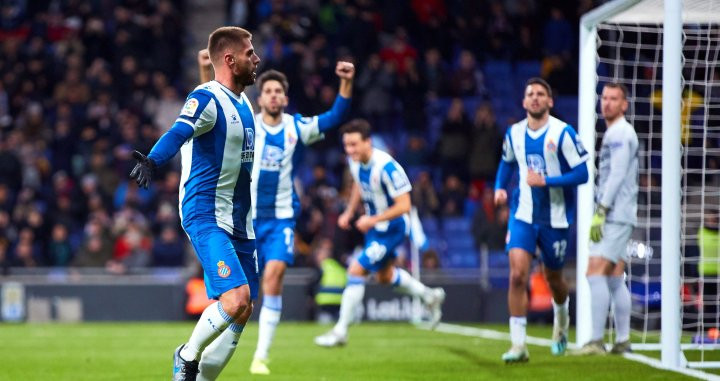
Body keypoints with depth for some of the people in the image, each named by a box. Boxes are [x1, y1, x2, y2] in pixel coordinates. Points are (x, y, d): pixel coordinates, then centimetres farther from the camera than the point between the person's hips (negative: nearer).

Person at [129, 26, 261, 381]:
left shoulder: (243, 102, 15)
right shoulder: (207, 99, -13)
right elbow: (179, 132, -31)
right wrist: (152, 161, -50)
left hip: (239, 219, 9)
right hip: (206, 215, -9)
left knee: (242, 309, 6)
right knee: (236, 297, -22)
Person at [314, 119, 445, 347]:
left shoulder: (387, 167, -31)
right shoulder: (354, 161, -8)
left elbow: (404, 205, -27)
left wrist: (372, 220, -32)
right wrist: (349, 213, 8)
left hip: (391, 228, -9)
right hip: (372, 226, 9)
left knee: (356, 271, -15)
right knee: (384, 275, 24)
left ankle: (340, 332, -7)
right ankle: (430, 297, 47)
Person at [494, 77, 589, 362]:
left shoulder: (562, 133, -11)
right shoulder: (514, 133, 3)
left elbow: (581, 174, -13)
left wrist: (545, 181, -22)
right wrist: (500, 188, 5)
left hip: (555, 218, -2)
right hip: (523, 215, 2)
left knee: (553, 277, 13)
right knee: (517, 275, -15)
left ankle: (561, 320, 48)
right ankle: (518, 344, -12)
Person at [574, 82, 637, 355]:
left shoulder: (620, 133, -10)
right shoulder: (617, 133, 21)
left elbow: (617, 176, -18)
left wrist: (601, 212, -21)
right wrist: (602, 212, 20)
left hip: (615, 216, -10)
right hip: (617, 217, 10)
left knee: (595, 273, -15)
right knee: (615, 278, 10)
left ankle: (596, 341, -19)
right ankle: (622, 340, 11)